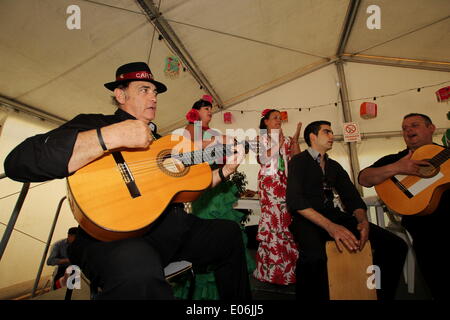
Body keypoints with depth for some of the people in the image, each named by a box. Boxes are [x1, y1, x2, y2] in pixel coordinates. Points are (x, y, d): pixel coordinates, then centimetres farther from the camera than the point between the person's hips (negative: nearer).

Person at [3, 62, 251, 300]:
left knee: (230, 233, 14)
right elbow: (19, 163, -16)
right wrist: (111, 136, -26)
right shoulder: (93, 124, 1)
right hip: (115, 234, -7)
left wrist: (224, 172, 15)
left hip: (172, 226, 8)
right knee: (138, 271, -41)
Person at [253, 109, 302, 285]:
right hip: (269, 182, -4)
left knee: (286, 219, -1)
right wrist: (279, 143, -6)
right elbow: (263, 159, -6)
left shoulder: (285, 139, 18)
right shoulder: (260, 138, 8)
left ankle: (288, 268, 10)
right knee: (273, 219, -8)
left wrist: (295, 139, 0)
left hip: (285, 182, 4)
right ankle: (273, 270, 4)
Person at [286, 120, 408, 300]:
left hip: (335, 216, 6)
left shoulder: (334, 166, 21)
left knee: (395, 245, -12)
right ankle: (311, 296, -12)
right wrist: (329, 226, -25)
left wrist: (363, 221, -11)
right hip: (308, 219, -6)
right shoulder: (298, 162, 1)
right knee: (315, 256, -38)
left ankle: (382, 295, 7)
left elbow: (353, 199, 12)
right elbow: (295, 200, -14)